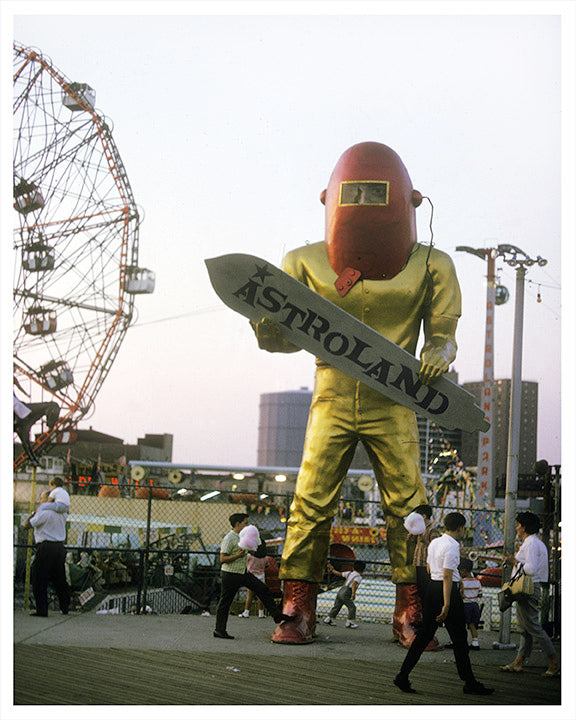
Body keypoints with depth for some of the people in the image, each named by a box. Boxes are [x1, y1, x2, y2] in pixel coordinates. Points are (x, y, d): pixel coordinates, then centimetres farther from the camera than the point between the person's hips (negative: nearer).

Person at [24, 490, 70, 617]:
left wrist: (34, 512, 4)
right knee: (59, 579, 15)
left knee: (39, 580, -2)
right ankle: (65, 608, 19)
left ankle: (42, 610, -5)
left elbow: (27, 524, -7)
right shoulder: (61, 513, 12)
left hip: (46, 547, -7)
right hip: (60, 547, 7)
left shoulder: (44, 513, -12)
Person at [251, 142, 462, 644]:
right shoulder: (305, 264, 1)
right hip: (332, 401, 0)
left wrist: (439, 353, -15)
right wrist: (265, 321, -14)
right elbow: (282, 338, 8)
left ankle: (411, 613, 11)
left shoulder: (429, 266, 0)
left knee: (408, 508, -2)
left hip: (392, 407, 0)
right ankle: (298, 612, 6)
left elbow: (442, 331, 8)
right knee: (311, 504, -4)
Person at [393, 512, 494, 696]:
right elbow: (447, 577, -22)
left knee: (424, 634, 9)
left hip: (432, 587, 8)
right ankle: (470, 683, 9)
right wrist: (447, 605, -24)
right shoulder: (452, 547, -16)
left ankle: (403, 676, 3)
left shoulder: (434, 543, 10)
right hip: (448, 591, -8)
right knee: (459, 639, 2)